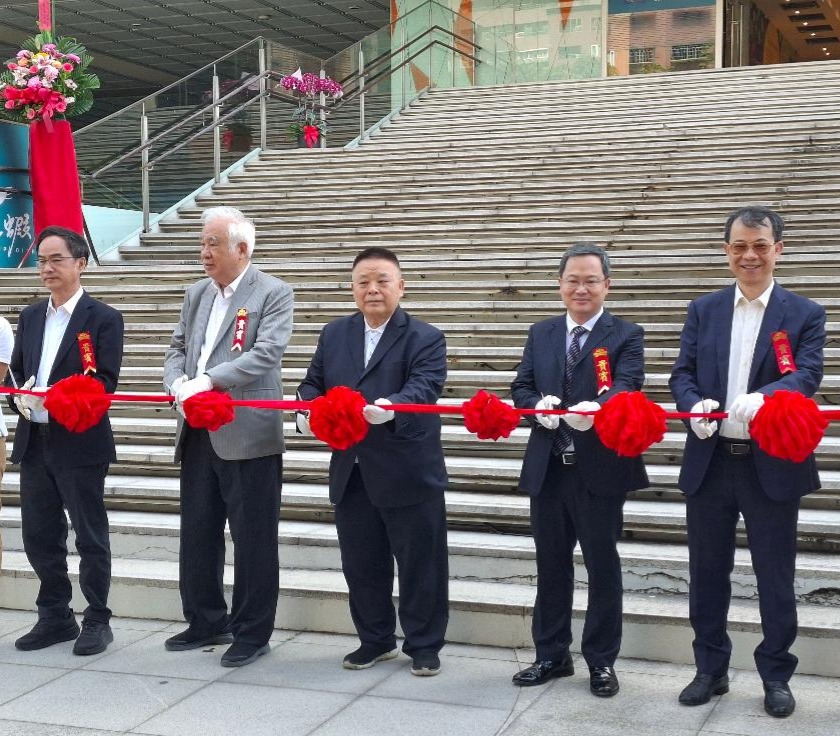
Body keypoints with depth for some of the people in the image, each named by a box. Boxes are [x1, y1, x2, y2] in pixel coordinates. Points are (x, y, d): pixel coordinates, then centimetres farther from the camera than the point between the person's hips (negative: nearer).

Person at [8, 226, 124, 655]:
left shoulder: (103, 318, -4)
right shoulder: (30, 317, 15)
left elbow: (104, 381, -12)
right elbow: (15, 373, 16)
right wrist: (20, 398, -7)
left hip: (80, 443, -6)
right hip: (34, 442, 6)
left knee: (90, 536, 2)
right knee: (39, 536, 11)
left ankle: (97, 621, 14)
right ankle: (55, 618, 25)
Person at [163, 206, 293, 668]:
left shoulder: (274, 294, -5)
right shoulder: (196, 295, 15)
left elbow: (266, 353, -17)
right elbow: (178, 348, 15)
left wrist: (208, 381, -23)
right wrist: (178, 384, -7)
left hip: (247, 435, -7)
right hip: (199, 434, 7)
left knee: (253, 539, 2)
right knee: (197, 533, 14)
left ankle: (252, 633, 14)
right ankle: (206, 622, 30)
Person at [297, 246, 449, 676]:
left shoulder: (425, 338, -5)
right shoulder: (334, 335, 11)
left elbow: (424, 386, -21)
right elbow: (313, 384, 12)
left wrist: (391, 406, -41)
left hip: (409, 475, -5)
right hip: (351, 474, 5)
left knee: (419, 564, 5)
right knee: (361, 565, 15)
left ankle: (423, 645, 21)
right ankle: (375, 641, 31)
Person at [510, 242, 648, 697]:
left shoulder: (626, 336, -2)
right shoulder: (541, 334, 11)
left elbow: (627, 386, -18)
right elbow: (521, 388, 8)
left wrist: (597, 407, -39)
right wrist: (539, 405, -16)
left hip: (600, 470, -4)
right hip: (547, 469, 4)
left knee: (602, 566, 5)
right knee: (550, 564, 13)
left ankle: (601, 662, 18)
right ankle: (551, 656, 26)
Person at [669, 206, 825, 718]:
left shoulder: (805, 314, 0)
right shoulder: (703, 310, 8)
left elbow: (808, 374, -14)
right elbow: (683, 374, 3)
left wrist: (761, 397, -34)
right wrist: (695, 405, -20)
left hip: (773, 465, -2)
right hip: (710, 463, 3)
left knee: (775, 577, 7)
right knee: (708, 573, 11)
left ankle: (777, 676, 23)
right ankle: (711, 670, 26)